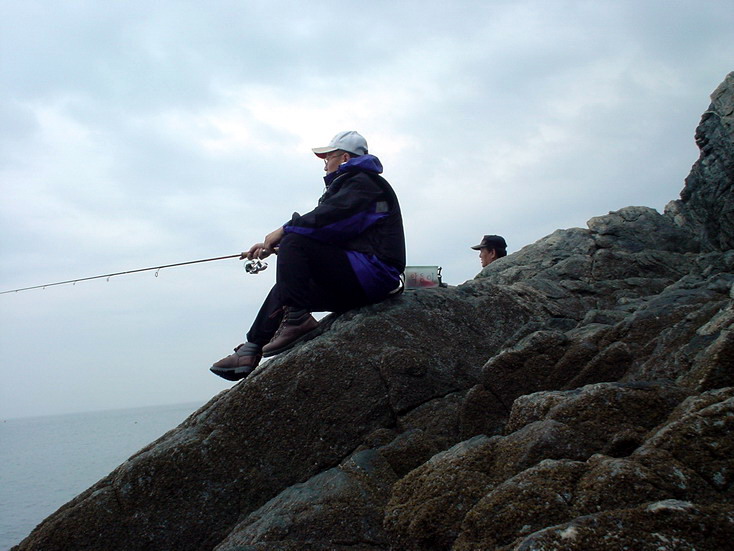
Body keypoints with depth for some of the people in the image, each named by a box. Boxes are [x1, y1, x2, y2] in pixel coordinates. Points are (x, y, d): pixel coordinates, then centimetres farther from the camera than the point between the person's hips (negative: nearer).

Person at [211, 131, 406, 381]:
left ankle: (297, 320, -24)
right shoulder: (346, 185, 27)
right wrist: (271, 246, 12)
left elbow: (328, 219, -22)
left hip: (373, 271, -10)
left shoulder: (364, 183, -5)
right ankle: (250, 351, 4)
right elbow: (323, 233, 20)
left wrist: (284, 230, -11)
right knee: (284, 290, 9)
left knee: (294, 241, -21)